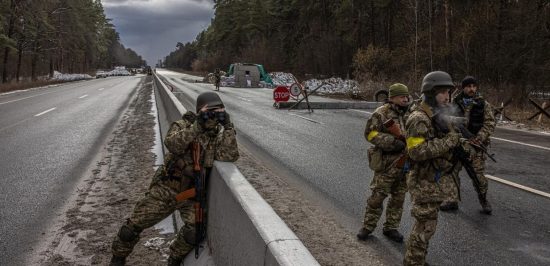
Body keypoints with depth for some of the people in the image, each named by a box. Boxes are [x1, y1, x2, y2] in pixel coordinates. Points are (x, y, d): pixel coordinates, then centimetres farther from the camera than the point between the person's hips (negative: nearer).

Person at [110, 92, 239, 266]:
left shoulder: (220, 134, -4)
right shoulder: (183, 125, -9)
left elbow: (229, 157, -22)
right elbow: (172, 144, -30)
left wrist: (228, 127, -27)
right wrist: (197, 126, -34)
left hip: (192, 193, 1)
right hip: (166, 188, 0)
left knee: (195, 229, -24)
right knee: (134, 225, 3)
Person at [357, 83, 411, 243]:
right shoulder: (381, 114, -8)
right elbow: (370, 133, -13)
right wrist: (393, 142, -21)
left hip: (406, 163, 6)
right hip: (386, 164, -6)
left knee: (398, 198, 12)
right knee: (377, 196, 0)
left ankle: (391, 228, 24)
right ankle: (368, 227, 14)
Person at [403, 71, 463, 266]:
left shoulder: (439, 115, 10)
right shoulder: (419, 118, -19)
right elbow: (417, 151, -28)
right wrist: (448, 141, -26)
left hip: (435, 180, 9)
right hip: (423, 182, -9)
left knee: (426, 224, 18)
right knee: (425, 226, -2)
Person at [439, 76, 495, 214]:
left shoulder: (484, 105, 0)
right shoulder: (455, 103, 6)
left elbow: (490, 123, -6)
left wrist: (478, 139, -17)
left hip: (476, 145, -2)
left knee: (478, 174, 0)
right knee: (451, 171, 2)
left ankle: (483, 201, 21)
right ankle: (452, 200, 15)